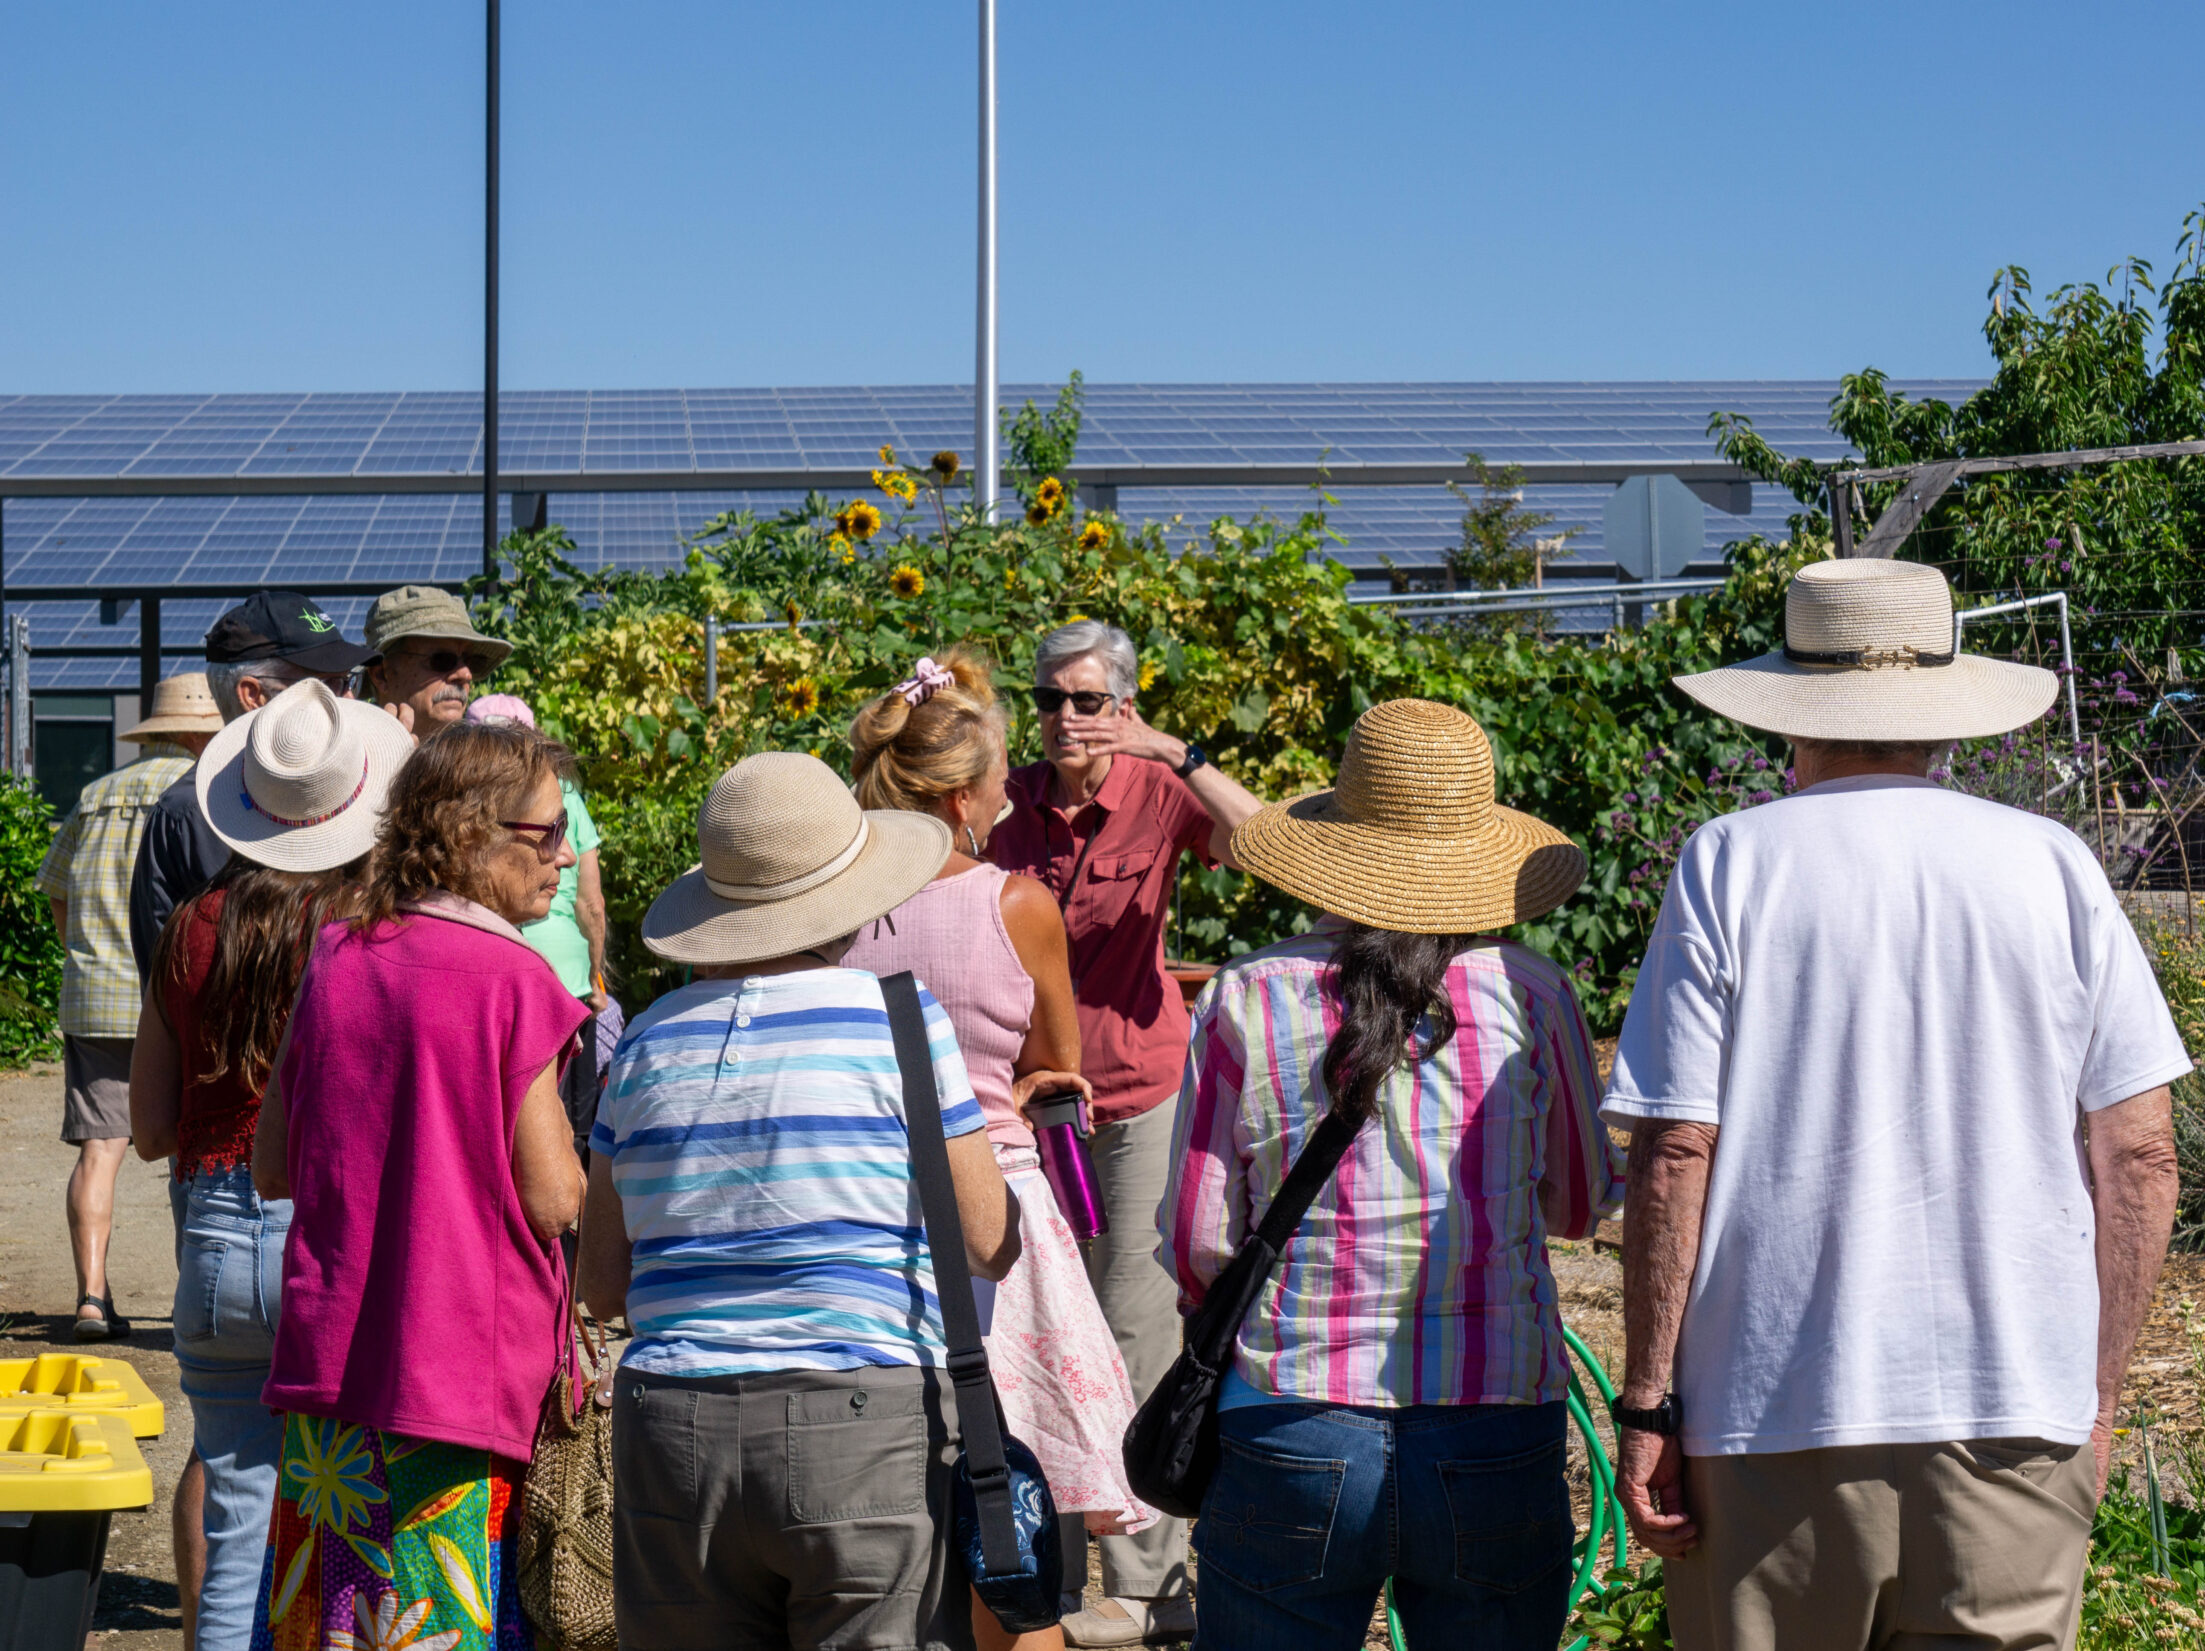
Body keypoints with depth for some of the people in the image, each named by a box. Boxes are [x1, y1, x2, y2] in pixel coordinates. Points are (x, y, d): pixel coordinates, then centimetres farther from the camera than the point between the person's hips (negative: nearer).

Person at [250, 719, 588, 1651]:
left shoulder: (335, 962, 6)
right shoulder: (513, 981, -12)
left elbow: (271, 1170, 11)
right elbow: (552, 1201, -12)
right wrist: (565, 1126, 6)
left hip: (328, 1361, 6)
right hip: (467, 1374, -6)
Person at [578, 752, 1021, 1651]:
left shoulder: (652, 1041, 9)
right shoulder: (896, 1014, -3)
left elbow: (601, 1287, 13)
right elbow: (990, 1246, 3)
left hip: (672, 1433, 4)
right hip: (864, 1425, -4)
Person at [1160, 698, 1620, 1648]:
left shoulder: (1246, 1000, -2)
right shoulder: (1531, 997, -2)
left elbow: (1196, 1245, 3)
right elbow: (1580, 1205, 13)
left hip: (1290, 1444, 0)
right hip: (1495, 1456, 1)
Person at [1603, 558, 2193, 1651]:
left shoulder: (1729, 866, 0)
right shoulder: (2054, 867, 6)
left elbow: (1675, 1156, -5)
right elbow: (2139, 1161, 4)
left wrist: (1646, 1405, 0)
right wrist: (2096, 1398, 12)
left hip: (1775, 1418, -1)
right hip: (2017, 1418, 2)